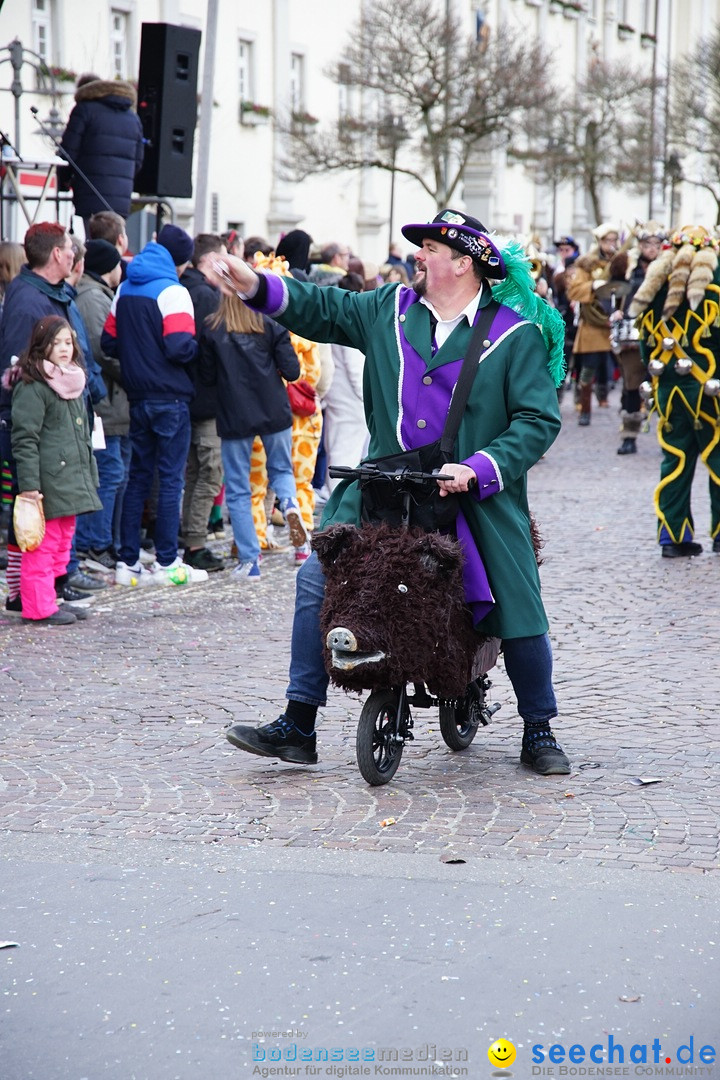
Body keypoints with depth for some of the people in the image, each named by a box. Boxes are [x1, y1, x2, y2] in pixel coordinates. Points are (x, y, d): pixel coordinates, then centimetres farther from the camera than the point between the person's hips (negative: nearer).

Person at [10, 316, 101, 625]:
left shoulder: (73, 382, 18)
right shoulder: (32, 387, -10)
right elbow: (25, 438, -15)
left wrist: (89, 476, 22)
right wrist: (28, 484, -21)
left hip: (71, 480, 9)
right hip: (47, 481, -9)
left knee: (63, 541, 14)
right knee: (43, 543, -6)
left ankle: (51, 599, 22)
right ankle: (39, 606, -2)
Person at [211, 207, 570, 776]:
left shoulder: (515, 334, -5)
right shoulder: (389, 309, 8)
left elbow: (539, 420, -9)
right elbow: (323, 309, 14)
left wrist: (477, 468, -20)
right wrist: (257, 284, -1)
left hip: (476, 498, -3)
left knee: (519, 610, -3)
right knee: (317, 578, -7)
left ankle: (539, 731, 21)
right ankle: (297, 726, 2)